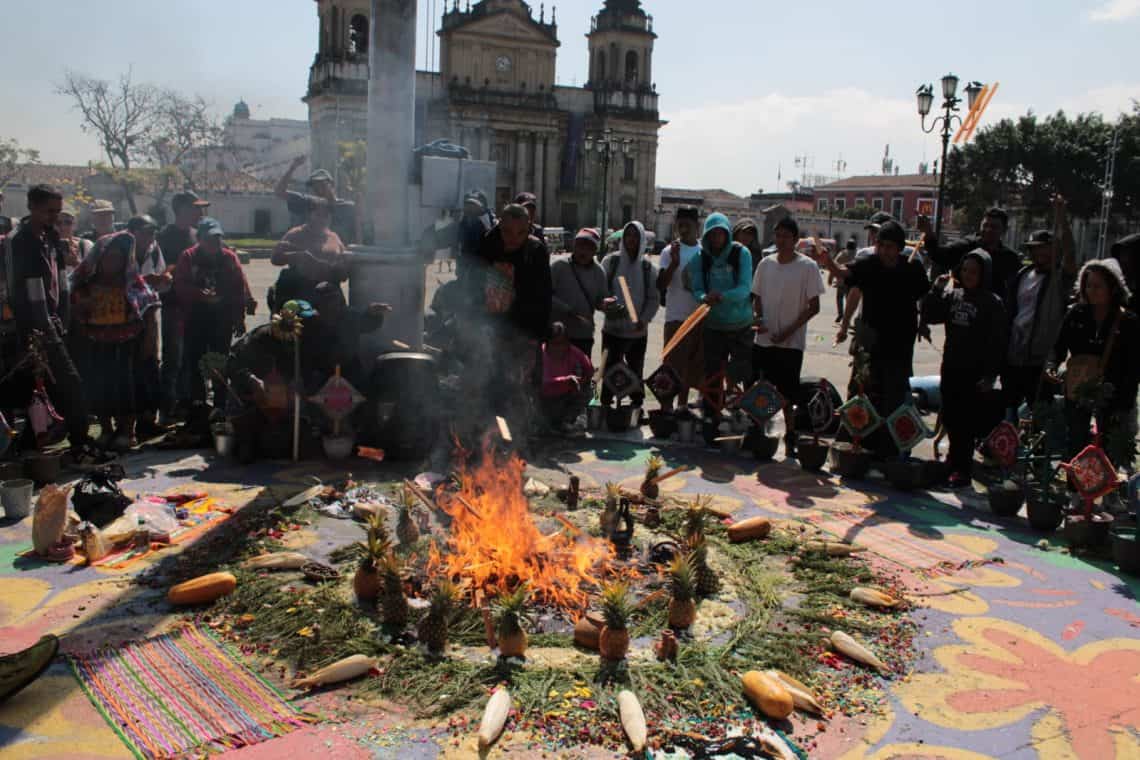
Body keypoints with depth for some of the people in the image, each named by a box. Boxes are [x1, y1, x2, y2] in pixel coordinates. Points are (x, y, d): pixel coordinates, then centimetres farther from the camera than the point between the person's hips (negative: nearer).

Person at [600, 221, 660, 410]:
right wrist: (607, 305, -22)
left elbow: (654, 298, 3)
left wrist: (644, 319, -11)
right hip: (613, 328, -2)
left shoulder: (647, 266, 3)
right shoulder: (611, 261, -2)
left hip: (638, 332, 2)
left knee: (636, 373, 13)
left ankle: (637, 406, 25)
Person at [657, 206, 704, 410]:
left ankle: (683, 406, 27)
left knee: (693, 367, 13)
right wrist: (674, 263, -24)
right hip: (677, 318, -5)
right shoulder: (670, 251, -5)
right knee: (673, 366, -5)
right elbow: (661, 285, -14)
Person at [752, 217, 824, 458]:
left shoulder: (808, 266, -6)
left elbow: (814, 307, -6)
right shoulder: (766, 263, 7)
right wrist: (759, 318, -8)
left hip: (791, 342, -4)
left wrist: (789, 330, -12)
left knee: (787, 394, 1)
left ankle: (790, 438, 15)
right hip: (763, 339, 4)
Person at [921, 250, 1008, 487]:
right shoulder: (952, 295, 7)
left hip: (975, 373, -5)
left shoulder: (992, 303, -8)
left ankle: (961, 469, 8)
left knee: (965, 424, -1)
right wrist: (936, 290, -7)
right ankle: (957, 463, 28)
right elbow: (929, 316, 5)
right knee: (950, 419, 12)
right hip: (951, 368, 5)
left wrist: (990, 376, -15)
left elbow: (997, 343, -10)